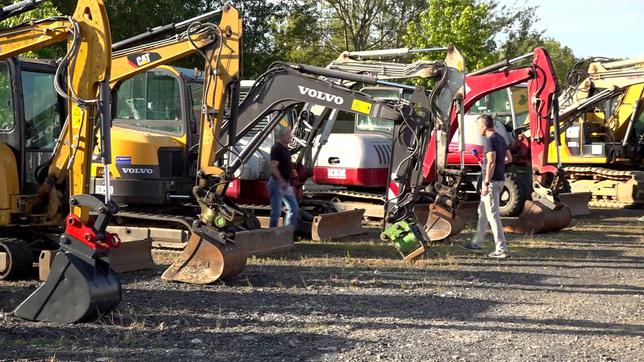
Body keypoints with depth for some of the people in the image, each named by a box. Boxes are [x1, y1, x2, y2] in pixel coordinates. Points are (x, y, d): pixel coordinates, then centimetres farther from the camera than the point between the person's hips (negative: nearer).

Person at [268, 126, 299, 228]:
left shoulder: (285, 148, 12)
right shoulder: (277, 148, -16)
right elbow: (274, 168, -22)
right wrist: (283, 183, -22)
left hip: (286, 184, 9)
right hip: (277, 184, -9)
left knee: (293, 208, 11)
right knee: (276, 211, -2)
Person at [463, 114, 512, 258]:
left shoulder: (489, 140, -16)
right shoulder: (500, 139, 13)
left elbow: (491, 163, -23)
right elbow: (509, 158, 20)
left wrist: (486, 183, -22)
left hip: (492, 181, -10)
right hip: (500, 179, 10)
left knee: (493, 215, -6)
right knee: (482, 211, 20)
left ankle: (501, 249, -5)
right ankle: (477, 243, 30)